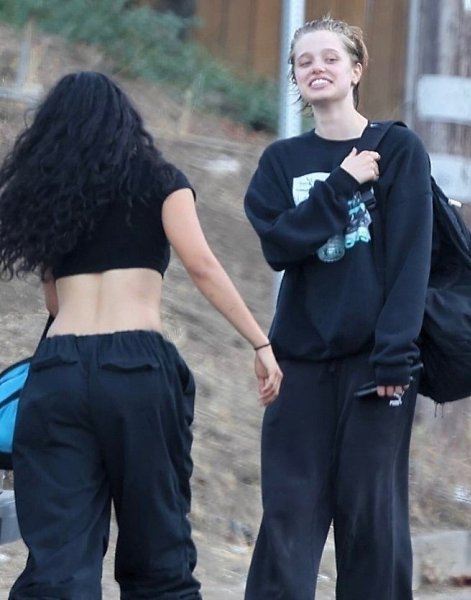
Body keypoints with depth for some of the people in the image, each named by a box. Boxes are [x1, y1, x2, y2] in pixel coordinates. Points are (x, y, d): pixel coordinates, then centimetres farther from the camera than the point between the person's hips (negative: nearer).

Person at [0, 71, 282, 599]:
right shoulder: (157, 180, 9)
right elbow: (202, 266, -3)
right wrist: (261, 343, -3)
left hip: (56, 369, 2)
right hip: (137, 366, -2)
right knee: (157, 552, 7)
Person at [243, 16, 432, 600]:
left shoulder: (399, 150, 2)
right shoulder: (282, 161, 11)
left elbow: (410, 257, -6)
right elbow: (278, 243, -5)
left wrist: (395, 353, -14)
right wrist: (342, 185, -11)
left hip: (374, 357, -3)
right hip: (301, 360, 3)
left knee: (372, 514, -1)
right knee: (290, 514, -2)